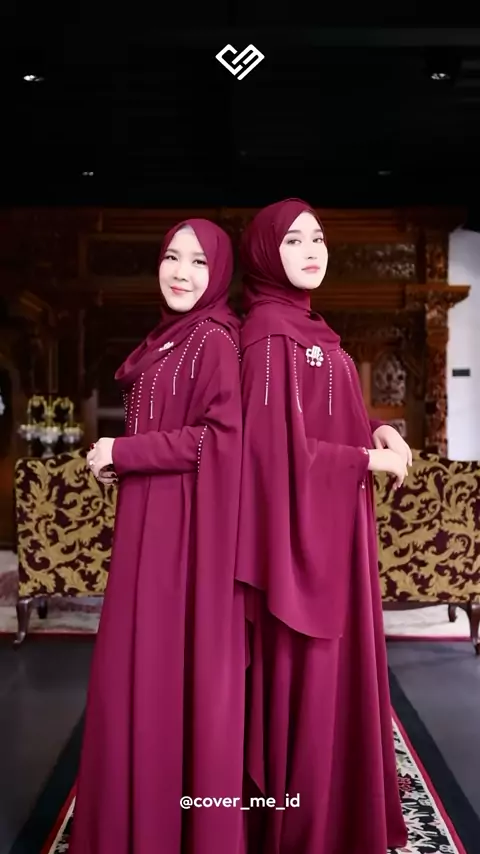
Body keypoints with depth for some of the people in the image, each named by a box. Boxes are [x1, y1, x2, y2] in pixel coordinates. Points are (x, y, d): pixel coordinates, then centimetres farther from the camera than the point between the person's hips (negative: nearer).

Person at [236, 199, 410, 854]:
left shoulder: (308, 327, 14)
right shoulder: (270, 330, -14)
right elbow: (278, 443, -20)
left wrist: (375, 432, 1)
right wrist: (370, 459, -12)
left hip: (333, 525, 9)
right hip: (300, 523, -9)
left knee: (333, 673, 15)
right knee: (303, 680, -1)